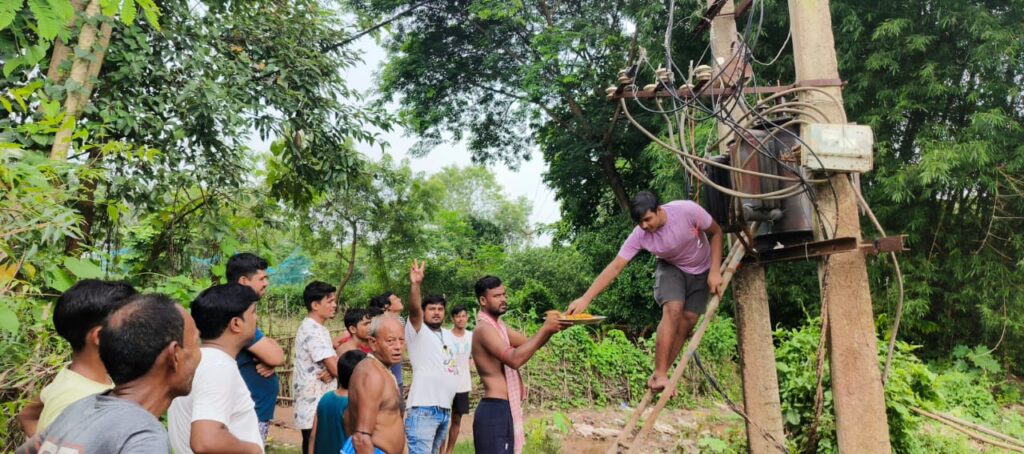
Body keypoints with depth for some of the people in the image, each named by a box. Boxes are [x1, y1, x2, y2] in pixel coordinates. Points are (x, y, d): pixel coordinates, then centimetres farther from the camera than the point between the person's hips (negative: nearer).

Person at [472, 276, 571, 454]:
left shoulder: (498, 325, 14)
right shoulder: (484, 328, -17)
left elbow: (529, 344, 11)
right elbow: (514, 359, -29)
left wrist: (551, 328, -7)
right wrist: (544, 329, -26)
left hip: (506, 409, 10)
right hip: (495, 411, -10)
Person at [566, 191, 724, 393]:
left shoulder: (688, 210, -32)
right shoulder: (640, 235, -28)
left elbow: (716, 233, -14)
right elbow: (615, 266, -29)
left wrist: (715, 271, -20)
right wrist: (586, 298, -37)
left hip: (700, 271, 1)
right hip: (671, 268, -1)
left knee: (687, 322, -6)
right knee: (673, 310, -25)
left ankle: (659, 376, 2)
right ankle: (660, 374, -19)